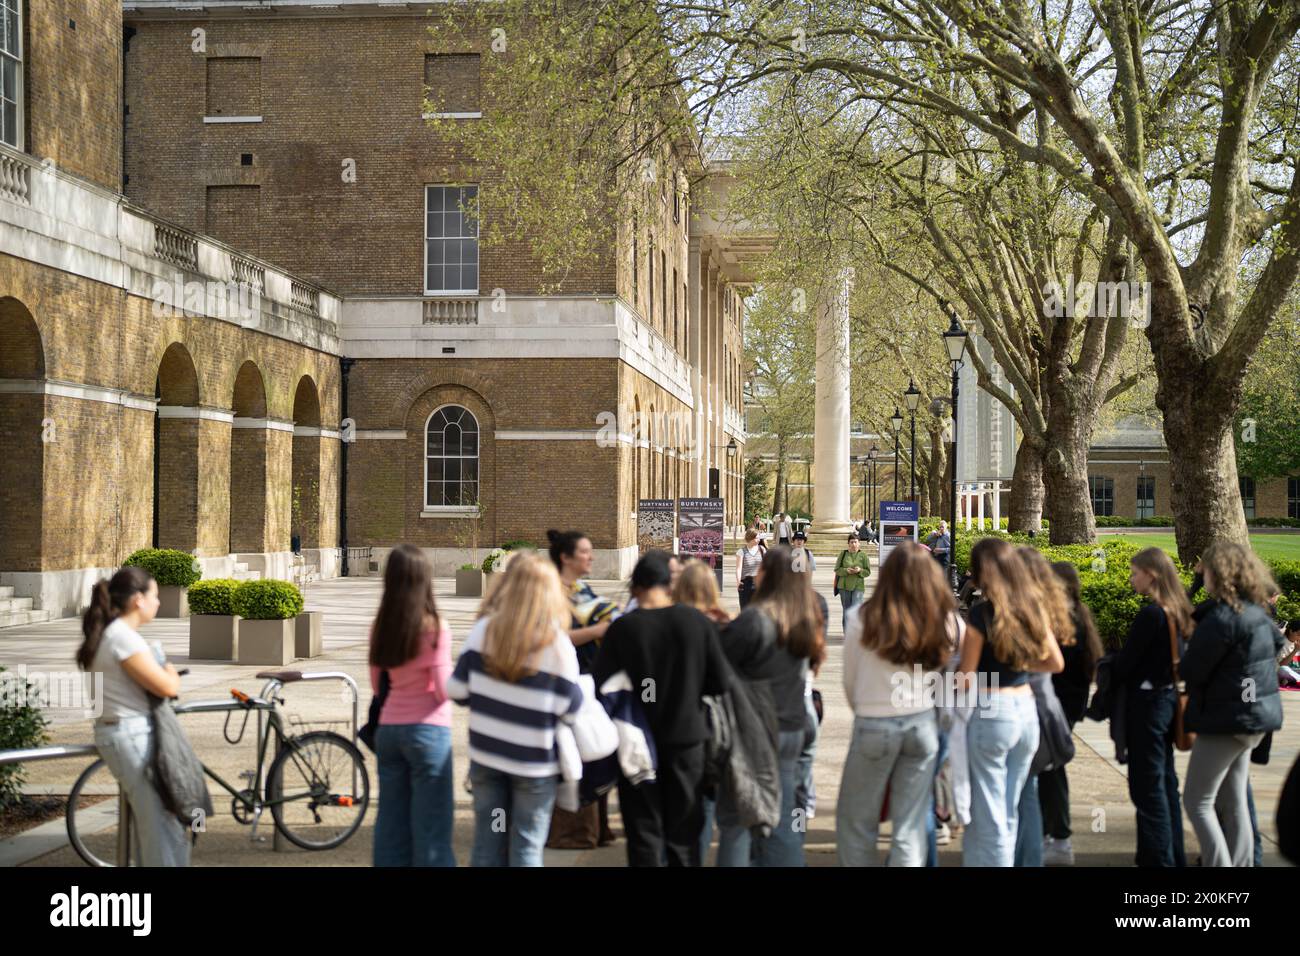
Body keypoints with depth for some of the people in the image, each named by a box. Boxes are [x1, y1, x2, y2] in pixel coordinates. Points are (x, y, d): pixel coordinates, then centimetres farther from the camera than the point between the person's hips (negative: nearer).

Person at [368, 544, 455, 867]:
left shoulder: (380, 627, 4)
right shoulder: (434, 628, -12)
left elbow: (377, 686, 11)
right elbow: (444, 690, -11)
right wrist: (456, 672, 8)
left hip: (388, 728, 5)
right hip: (427, 729, -5)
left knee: (392, 821, 12)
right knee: (430, 827, 1)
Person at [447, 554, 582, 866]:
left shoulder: (484, 630, -7)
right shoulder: (557, 644, -15)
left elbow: (457, 690, -5)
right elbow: (572, 708, -13)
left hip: (485, 755, 3)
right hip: (534, 762, -3)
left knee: (487, 844, 13)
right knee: (526, 847, 7)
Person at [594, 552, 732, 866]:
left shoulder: (623, 628, -14)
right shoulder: (698, 621, -9)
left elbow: (601, 686, -15)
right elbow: (721, 683, -6)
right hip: (686, 737, 2)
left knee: (644, 834, 8)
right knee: (683, 833, 13)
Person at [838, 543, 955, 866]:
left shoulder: (863, 618, -10)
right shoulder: (943, 619, -5)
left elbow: (850, 682, 0)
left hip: (874, 726, -3)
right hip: (923, 724, 3)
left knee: (854, 826, 12)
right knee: (911, 829, 7)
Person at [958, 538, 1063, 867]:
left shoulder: (982, 613, -14)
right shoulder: (1032, 608, 4)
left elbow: (966, 679, -11)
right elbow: (1056, 663, 13)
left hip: (991, 711, -6)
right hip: (1026, 708, 7)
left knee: (989, 817, 2)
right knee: (1009, 813, 17)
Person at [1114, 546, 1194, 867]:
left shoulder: (1150, 614, -19)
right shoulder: (1176, 612, 7)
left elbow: (1125, 662, -16)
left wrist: (1107, 674, 4)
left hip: (1146, 703, -9)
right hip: (1168, 697, 9)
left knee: (1147, 786, -2)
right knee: (1165, 780, 16)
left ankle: (1158, 858, 2)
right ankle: (1174, 855, 23)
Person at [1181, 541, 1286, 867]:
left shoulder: (1223, 617, -21)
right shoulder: (1257, 612, 6)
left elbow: (1191, 670, -16)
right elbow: (1277, 643, 27)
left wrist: (1179, 666, 6)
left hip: (1226, 719, -9)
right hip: (1254, 718, 9)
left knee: (1197, 801, -1)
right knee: (1233, 802, 15)